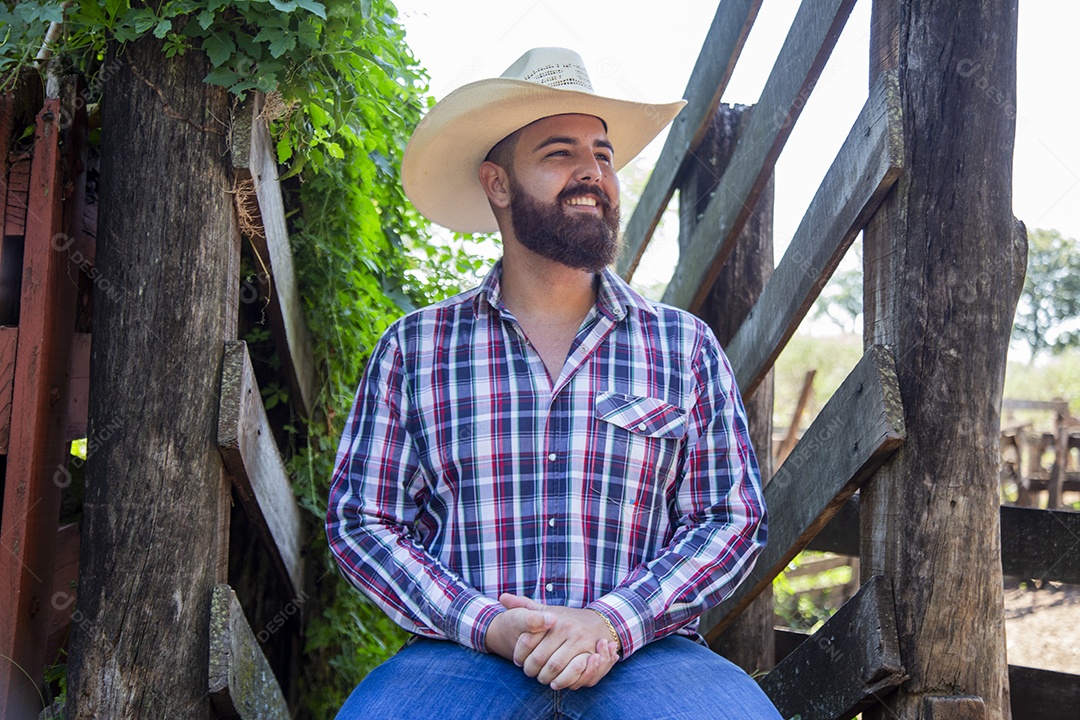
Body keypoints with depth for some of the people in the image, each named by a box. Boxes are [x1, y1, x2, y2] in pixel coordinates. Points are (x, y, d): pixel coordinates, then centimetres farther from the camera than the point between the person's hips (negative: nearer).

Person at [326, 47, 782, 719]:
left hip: (642, 654, 0)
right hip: (465, 655, 0)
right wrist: (484, 623, -10)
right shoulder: (414, 348, 7)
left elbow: (733, 518, 5)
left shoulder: (685, 345, 8)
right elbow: (361, 520, 5)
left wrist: (611, 622, -11)